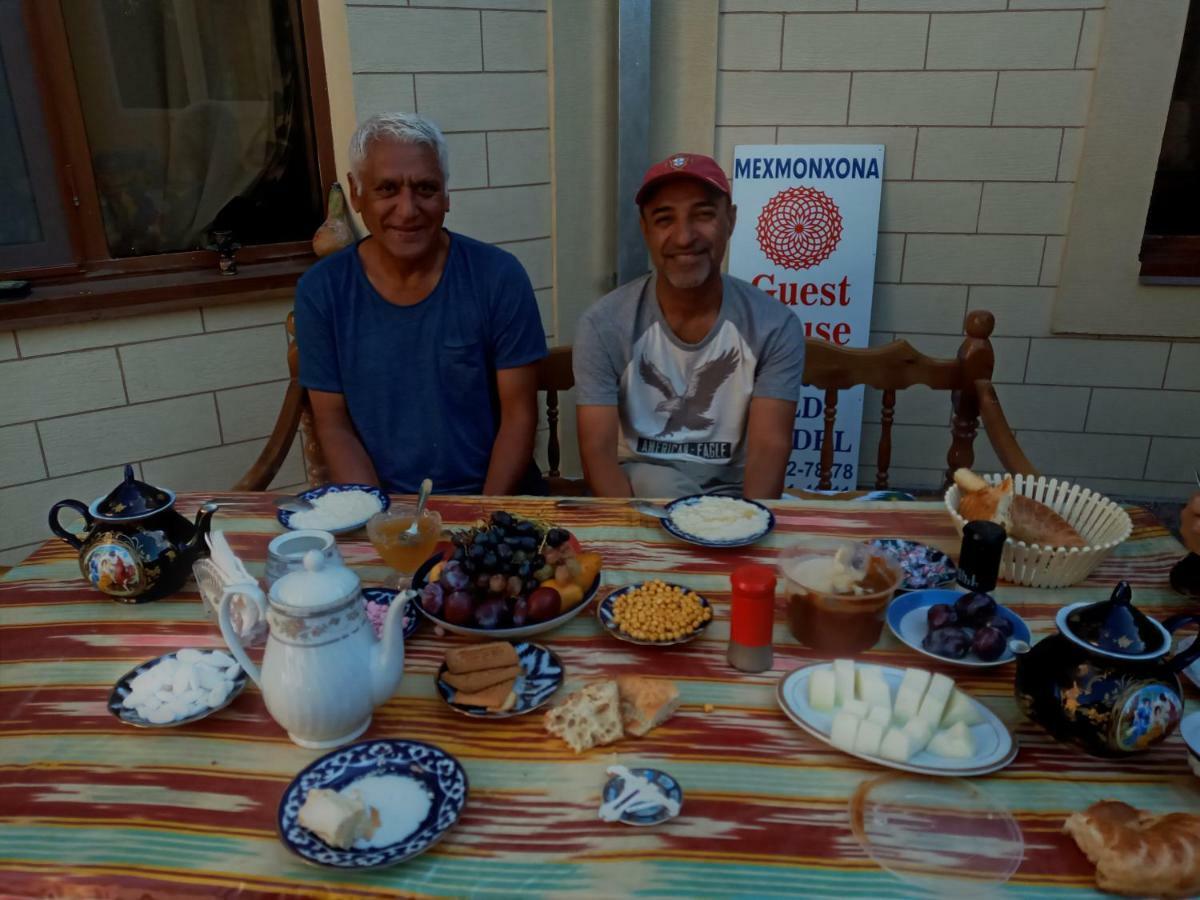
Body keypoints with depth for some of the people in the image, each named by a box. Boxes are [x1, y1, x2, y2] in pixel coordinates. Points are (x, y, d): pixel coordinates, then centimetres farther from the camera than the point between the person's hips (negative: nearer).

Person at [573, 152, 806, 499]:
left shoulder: (774, 327, -10)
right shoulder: (603, 325, -12)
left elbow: (769, 451, -16)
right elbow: (598, 452, -15)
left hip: (732, 491, 2)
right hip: (641, 484, -1)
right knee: (658, 485, -33)